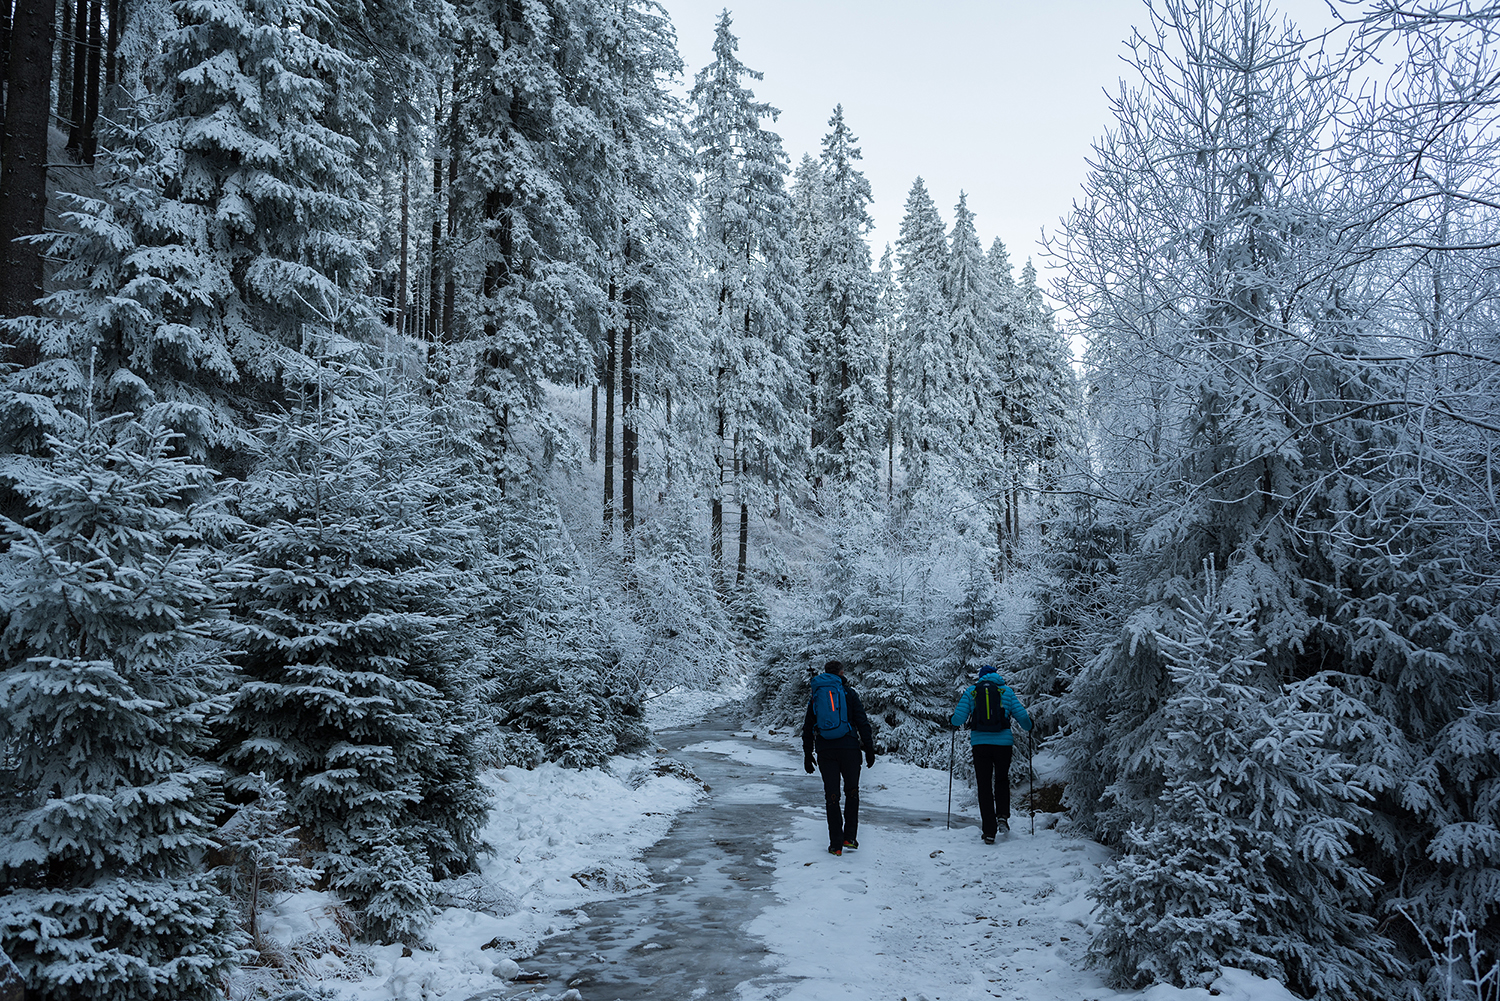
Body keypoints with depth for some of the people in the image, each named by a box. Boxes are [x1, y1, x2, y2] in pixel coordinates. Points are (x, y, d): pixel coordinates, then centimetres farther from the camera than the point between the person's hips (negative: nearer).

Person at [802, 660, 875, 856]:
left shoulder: (815, 696, 14)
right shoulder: (848, 693, 3)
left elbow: (807, 729, 15)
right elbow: (862, 722, -2)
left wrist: (807, 755, 19)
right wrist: (869, 748, 2)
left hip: (825, 751, 2)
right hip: (849, 748, -2)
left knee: (831, 796, 4)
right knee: (852, 791, 11)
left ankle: (836, 844, 3)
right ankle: (849, 837, 7)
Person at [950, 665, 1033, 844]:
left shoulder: (970, 691, 7)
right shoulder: (1006, 690, 6)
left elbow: (959, 717, 0)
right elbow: (1021, 715, 2)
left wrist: (954, 722, 23)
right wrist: (1029, 726, 24)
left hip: (980, 744, 0)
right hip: (1003, 743, 0)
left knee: (984, 786, 6)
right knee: (1002, 780, 22)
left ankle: (988, 831, 2)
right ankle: (1002, 816, 3)